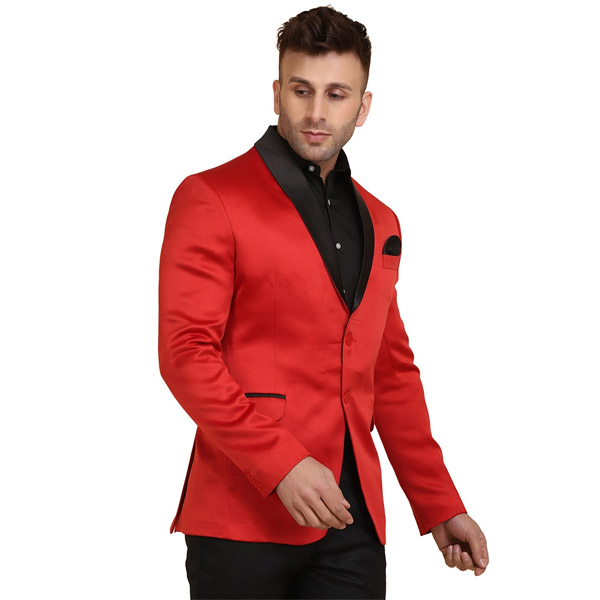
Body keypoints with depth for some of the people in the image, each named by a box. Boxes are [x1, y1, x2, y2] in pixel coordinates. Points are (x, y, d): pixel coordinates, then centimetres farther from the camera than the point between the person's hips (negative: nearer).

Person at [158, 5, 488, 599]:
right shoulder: (211, 198, -2)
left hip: (353, 524, 5)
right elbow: (186, 354, -10)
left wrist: (440, 507, 14)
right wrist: (280, 464, -19)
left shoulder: (379, 224, 17)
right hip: (244, 515, -5)